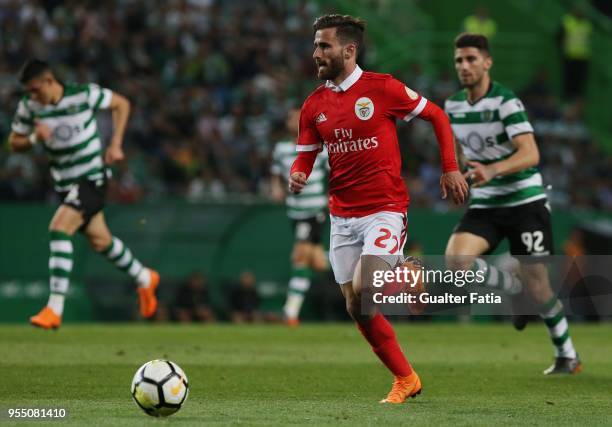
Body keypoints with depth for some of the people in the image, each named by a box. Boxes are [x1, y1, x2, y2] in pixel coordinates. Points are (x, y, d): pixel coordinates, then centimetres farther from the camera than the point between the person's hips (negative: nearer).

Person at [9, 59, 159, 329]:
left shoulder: (84, 95, -15)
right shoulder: (28, 107, -5)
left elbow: (121, 104, 1)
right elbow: (14, 143, 4)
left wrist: (115, 144, -7)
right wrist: (34, 138, -19)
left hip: (92, 177, -6)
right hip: (64, 183, 6)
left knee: (59, 229, -23)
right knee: (100, 241, 15)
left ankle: (54, 308, -25)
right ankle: (144, 279, 43)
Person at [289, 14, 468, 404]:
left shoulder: (382, 88, -9)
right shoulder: (314, 105, 6)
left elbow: (437, 116, 1)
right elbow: (306, 155, 11)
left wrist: (450, 169, -3)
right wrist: (298, 175, -12)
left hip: (384, 209, -6)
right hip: (342, 217, 6)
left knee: (363, 290, -24)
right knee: (357, 308, 4)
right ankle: (405, 379, 17)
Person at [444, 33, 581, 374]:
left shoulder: (507, 102, -15)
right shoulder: (453, 106, 5)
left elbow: (530, 154, -28)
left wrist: (493, 170, -42)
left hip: (525, 201, -5)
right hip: (485, 205, 5)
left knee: (536, 282, -4)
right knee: (456, 259, -21)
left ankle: (568, 356, 17)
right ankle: (518, 292, 5)